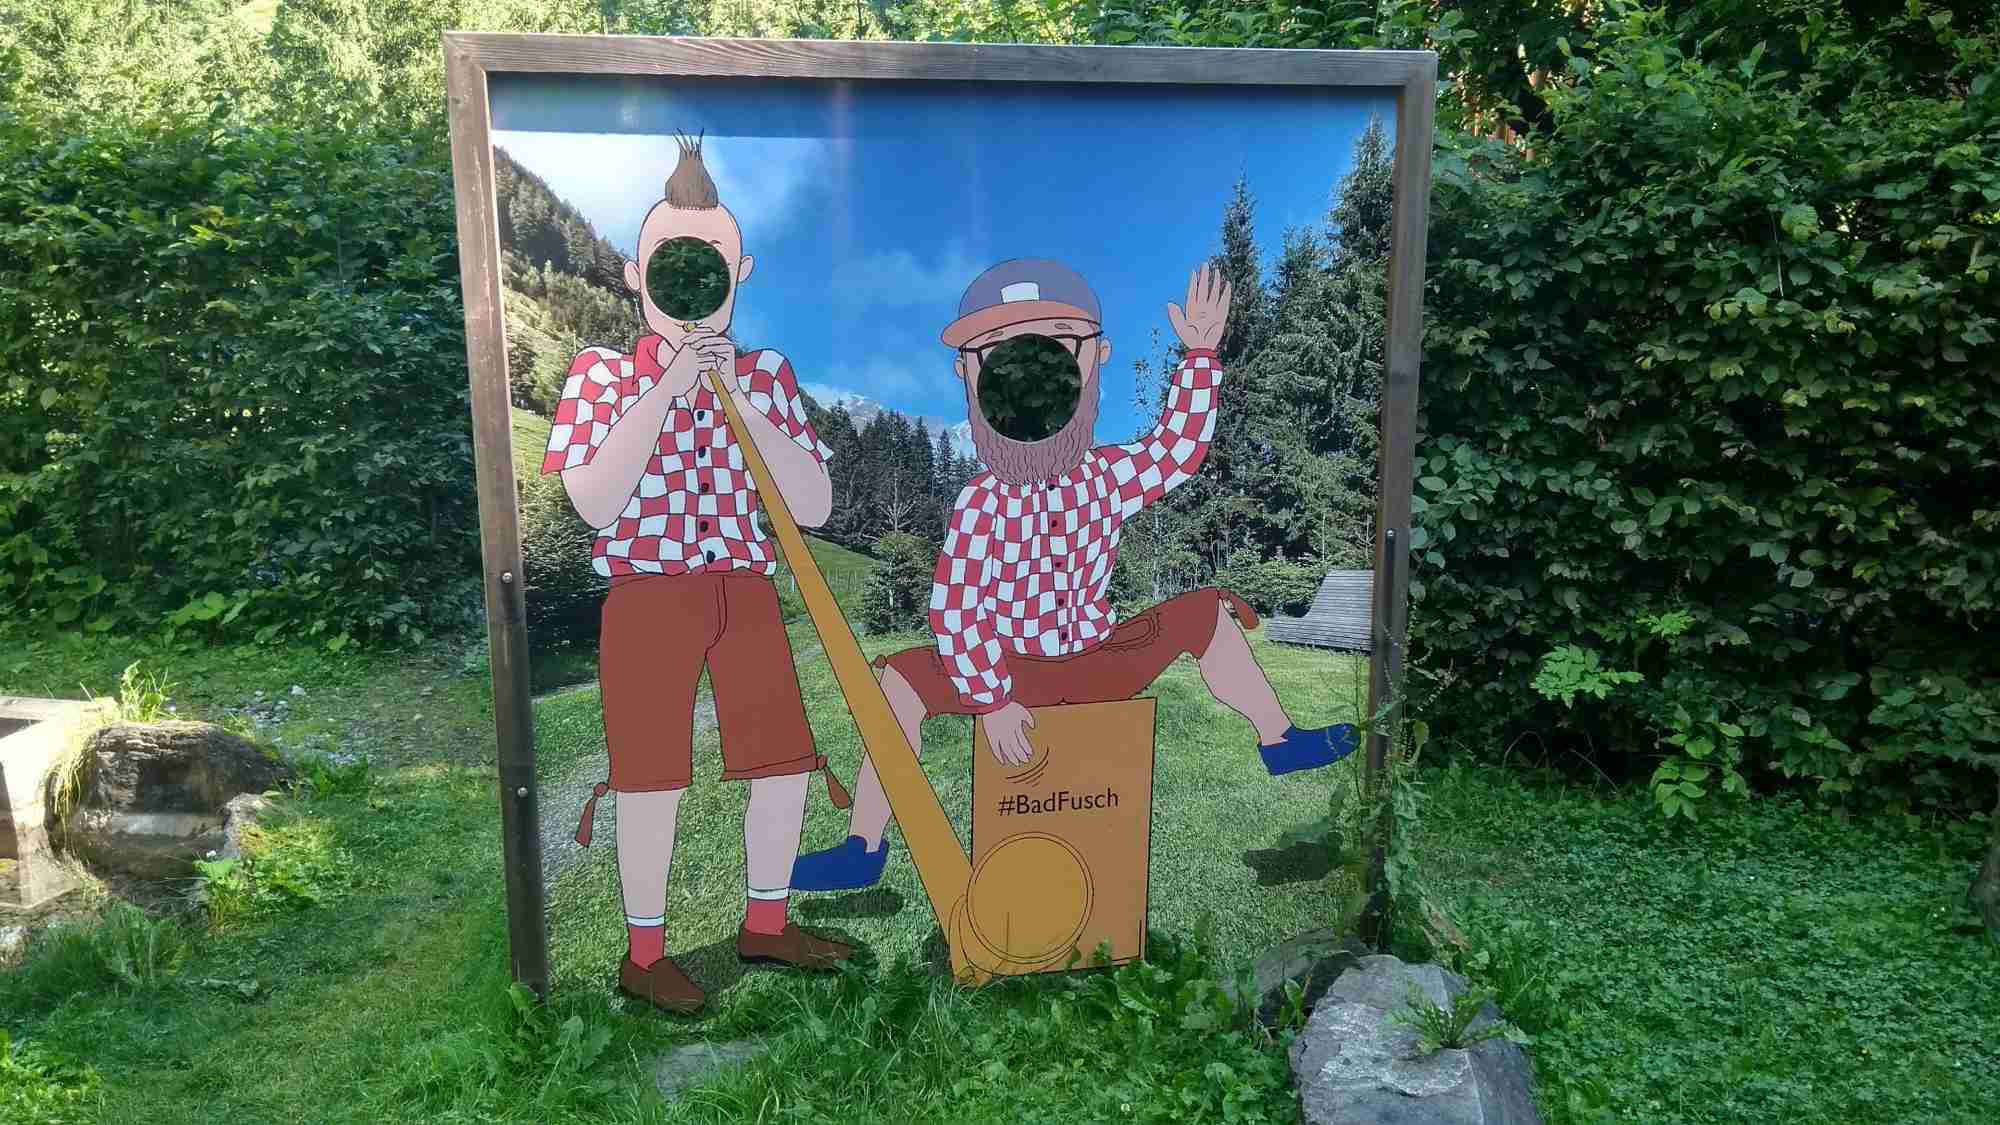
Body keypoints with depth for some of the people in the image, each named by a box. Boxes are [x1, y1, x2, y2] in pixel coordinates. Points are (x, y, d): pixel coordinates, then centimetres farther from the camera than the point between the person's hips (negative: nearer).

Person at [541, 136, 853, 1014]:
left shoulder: (765, 376, 5)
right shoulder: (604, 374, -3)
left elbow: (813, 509, -4)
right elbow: (594, 505, -18)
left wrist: (744, 402, -13)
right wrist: (665, 393, -18)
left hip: (747, 594, 4)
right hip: (648, 600, -4)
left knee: (785, 762, 7)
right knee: (654, 776, 2)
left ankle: (766, 924, 29)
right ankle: (643, 954, 19)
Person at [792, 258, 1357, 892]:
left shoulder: (1105, 476, -6)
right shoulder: (982, 505, -22)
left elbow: (1177, 447, 9)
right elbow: (956, 613, -23)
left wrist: (1200, 355, 4)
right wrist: (991, 700, -25)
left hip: (1096, 658, 5)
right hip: (1013, 667, -5)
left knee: (1210, 613, 4)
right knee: (898, 683, -28)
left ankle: (1279, 741, 23)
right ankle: (862, 850, -17)